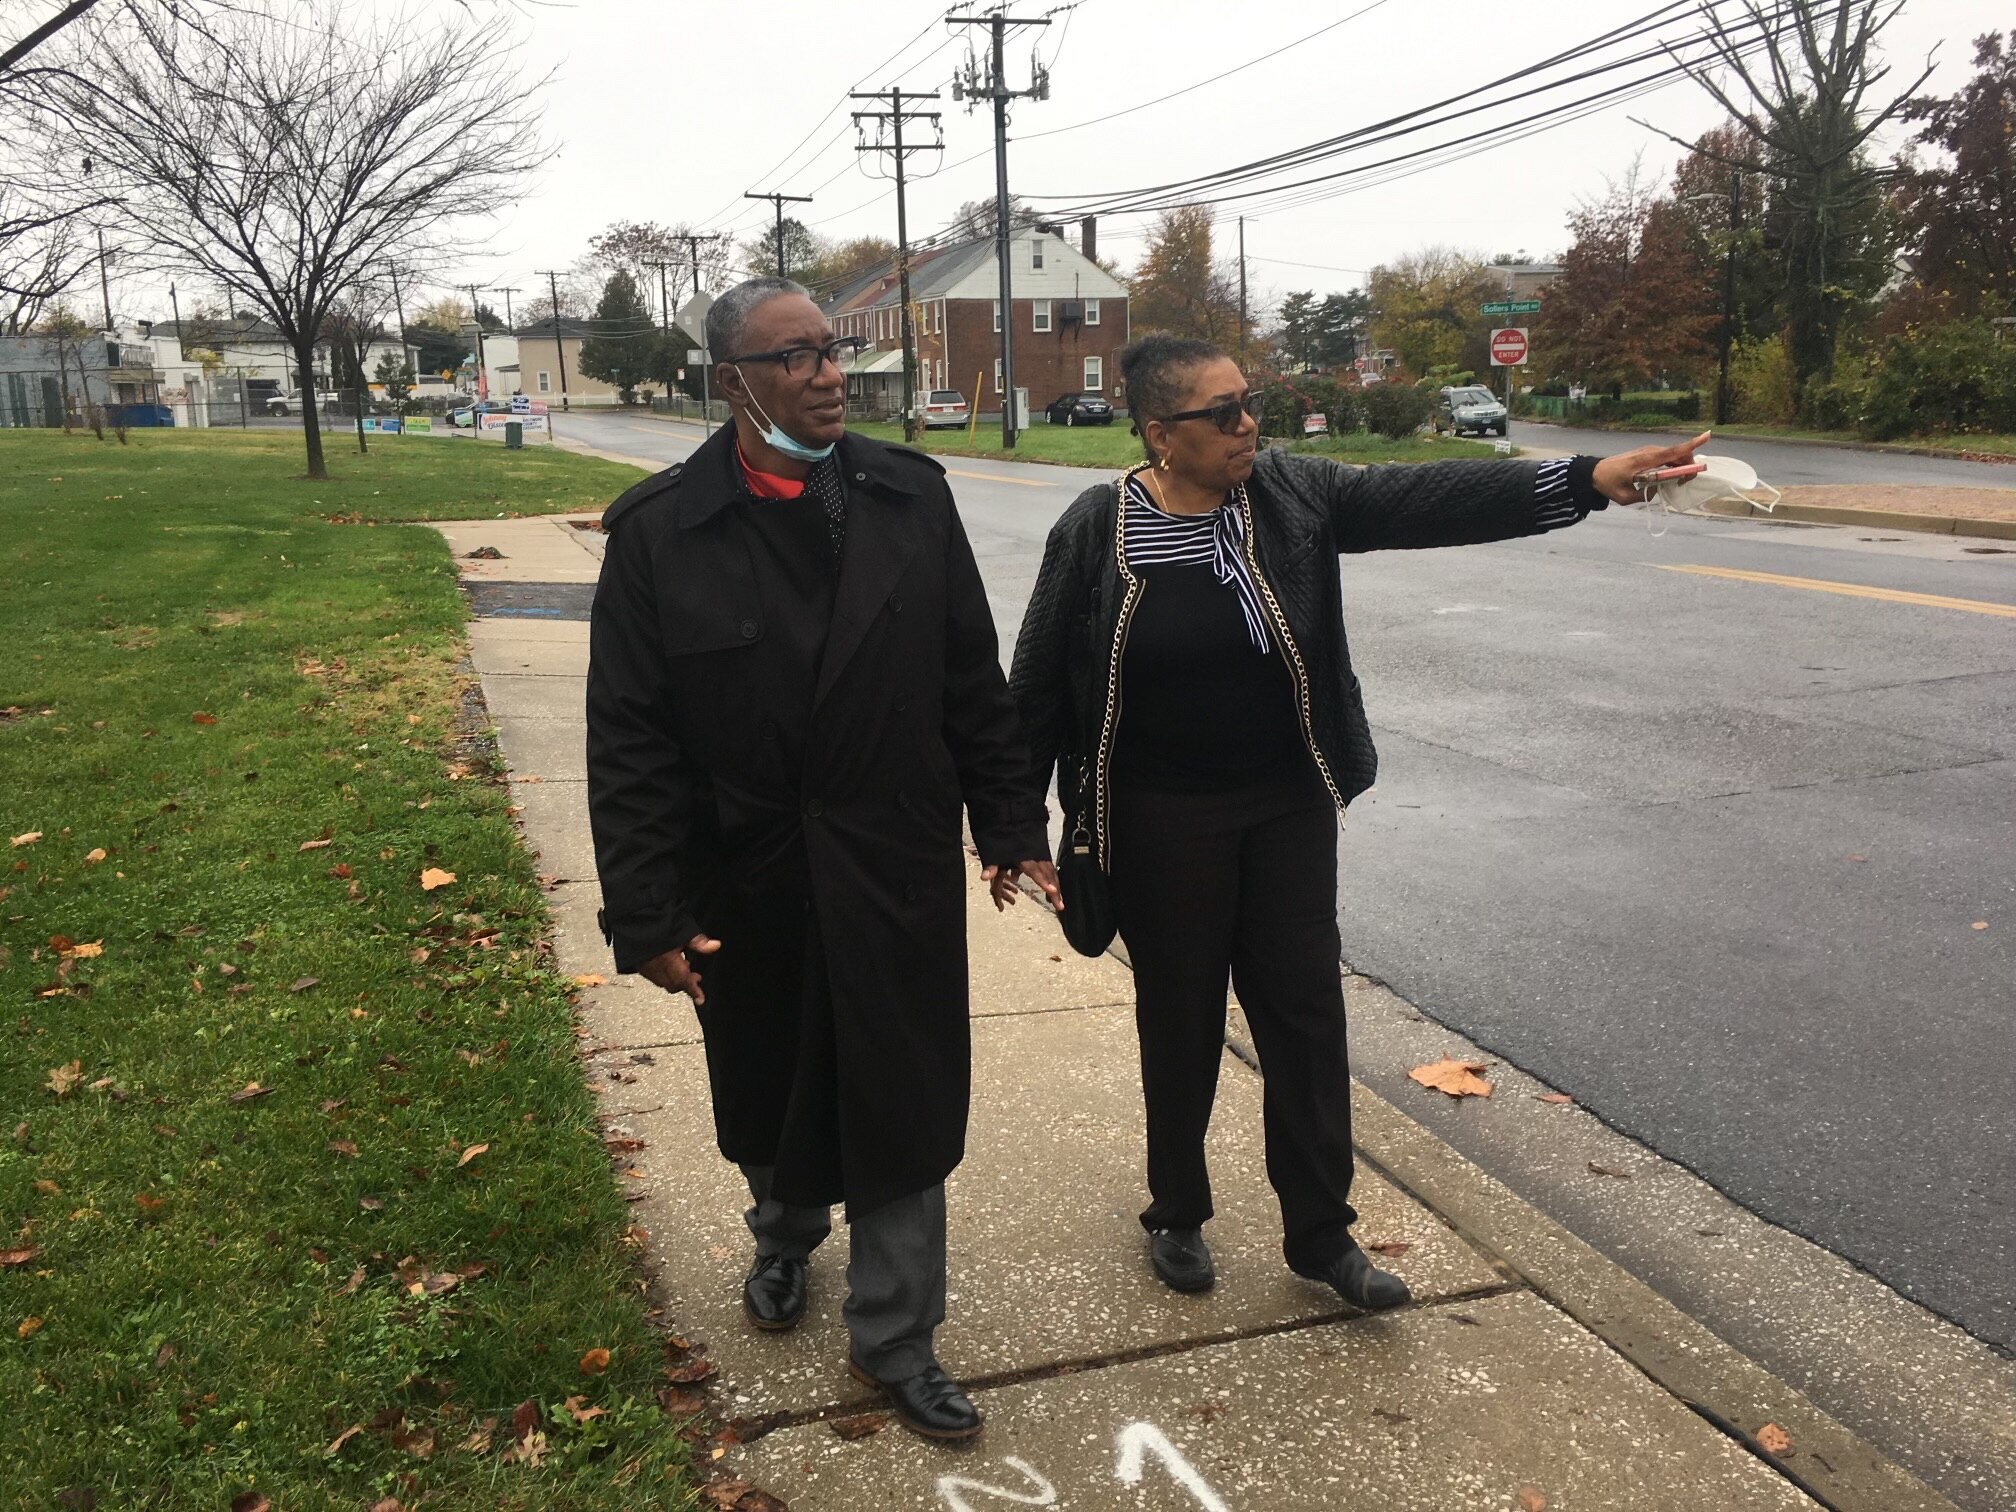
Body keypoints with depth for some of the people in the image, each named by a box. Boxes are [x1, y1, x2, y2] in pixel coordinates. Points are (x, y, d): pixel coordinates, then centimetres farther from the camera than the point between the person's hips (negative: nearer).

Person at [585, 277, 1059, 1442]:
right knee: (773, 1090, 21)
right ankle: (786, 1236, 52)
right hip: (750, 881, 0)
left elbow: (974, 682, 2)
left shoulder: (911, 496, -3)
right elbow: (631, 740, -9)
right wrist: (648, 912, -11)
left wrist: (1012, 826, 1)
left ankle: (896, 1338, 27)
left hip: (898, 870, 1)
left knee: (902, 1106, 8)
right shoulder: (661, 530, -9)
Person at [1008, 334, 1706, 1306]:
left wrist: (1585, 479, -26)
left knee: (1307, 1014, 10)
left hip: (1289, 808, 3)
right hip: (1163, 824, -3)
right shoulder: (1097, 529, -9)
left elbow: (1423, 500, -14)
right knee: (1181, 1023, 11)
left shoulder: (1291, 494, -3)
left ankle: (1320, 1233, 27)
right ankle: (1177, 1215, 34)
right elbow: (1038, 686, -4)